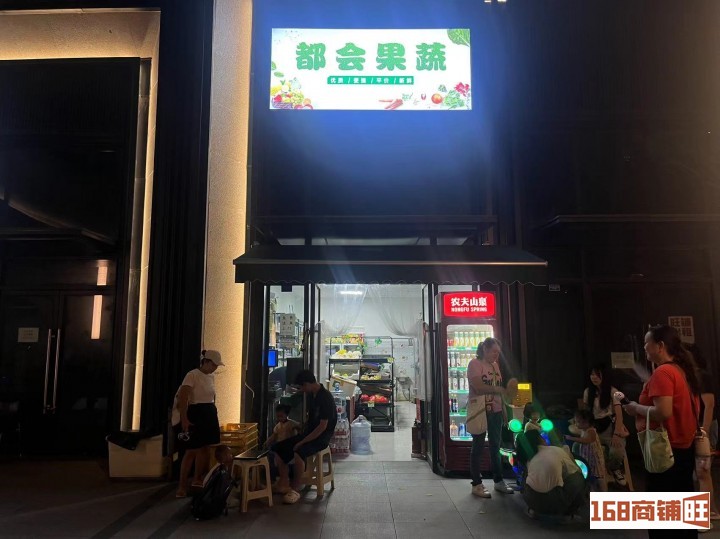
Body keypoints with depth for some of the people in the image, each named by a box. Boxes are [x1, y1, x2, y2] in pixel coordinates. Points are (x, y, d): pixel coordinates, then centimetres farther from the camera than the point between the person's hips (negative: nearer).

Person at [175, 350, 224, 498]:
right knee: (191, 451, -5)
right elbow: (182, 399, -19)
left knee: (205, 448, 12)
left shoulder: (211, 376, 10)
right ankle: (182, 486, 3)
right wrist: (184, 419, -25)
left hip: (210, 414, 8)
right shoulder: (192, 375, -15)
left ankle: (197, 479, 27)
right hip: (196, 413, -8)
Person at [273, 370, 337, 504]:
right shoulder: (312, 396, 8)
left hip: (322, 437, -9)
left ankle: (295, 490, -20)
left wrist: (302, 442, -21)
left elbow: (323, 426, -23)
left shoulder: (326, 398, -20)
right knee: (279, 448, -1)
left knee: (299, 453, -35)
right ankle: (284, 484, 5)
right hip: (309, 433, 9)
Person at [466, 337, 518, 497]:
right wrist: (500, 390, -19)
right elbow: (478, 387, -20)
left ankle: (499, 481, 26)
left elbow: (498, 389, 13)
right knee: (478, 447, 2)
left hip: (495, 412, 7)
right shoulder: (475, 363, -9)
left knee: (495, 446, 15)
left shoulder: (495, 365, 13)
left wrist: (504, 411, 6)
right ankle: (476, 484, 10)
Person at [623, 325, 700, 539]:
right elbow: (680, 408, 16)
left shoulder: (662, 372, -19)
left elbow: (663, 412, -27)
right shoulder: (683, 370, 10)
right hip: (685, 447, 9)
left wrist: (637, 408, -11)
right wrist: (643, 412, 15)